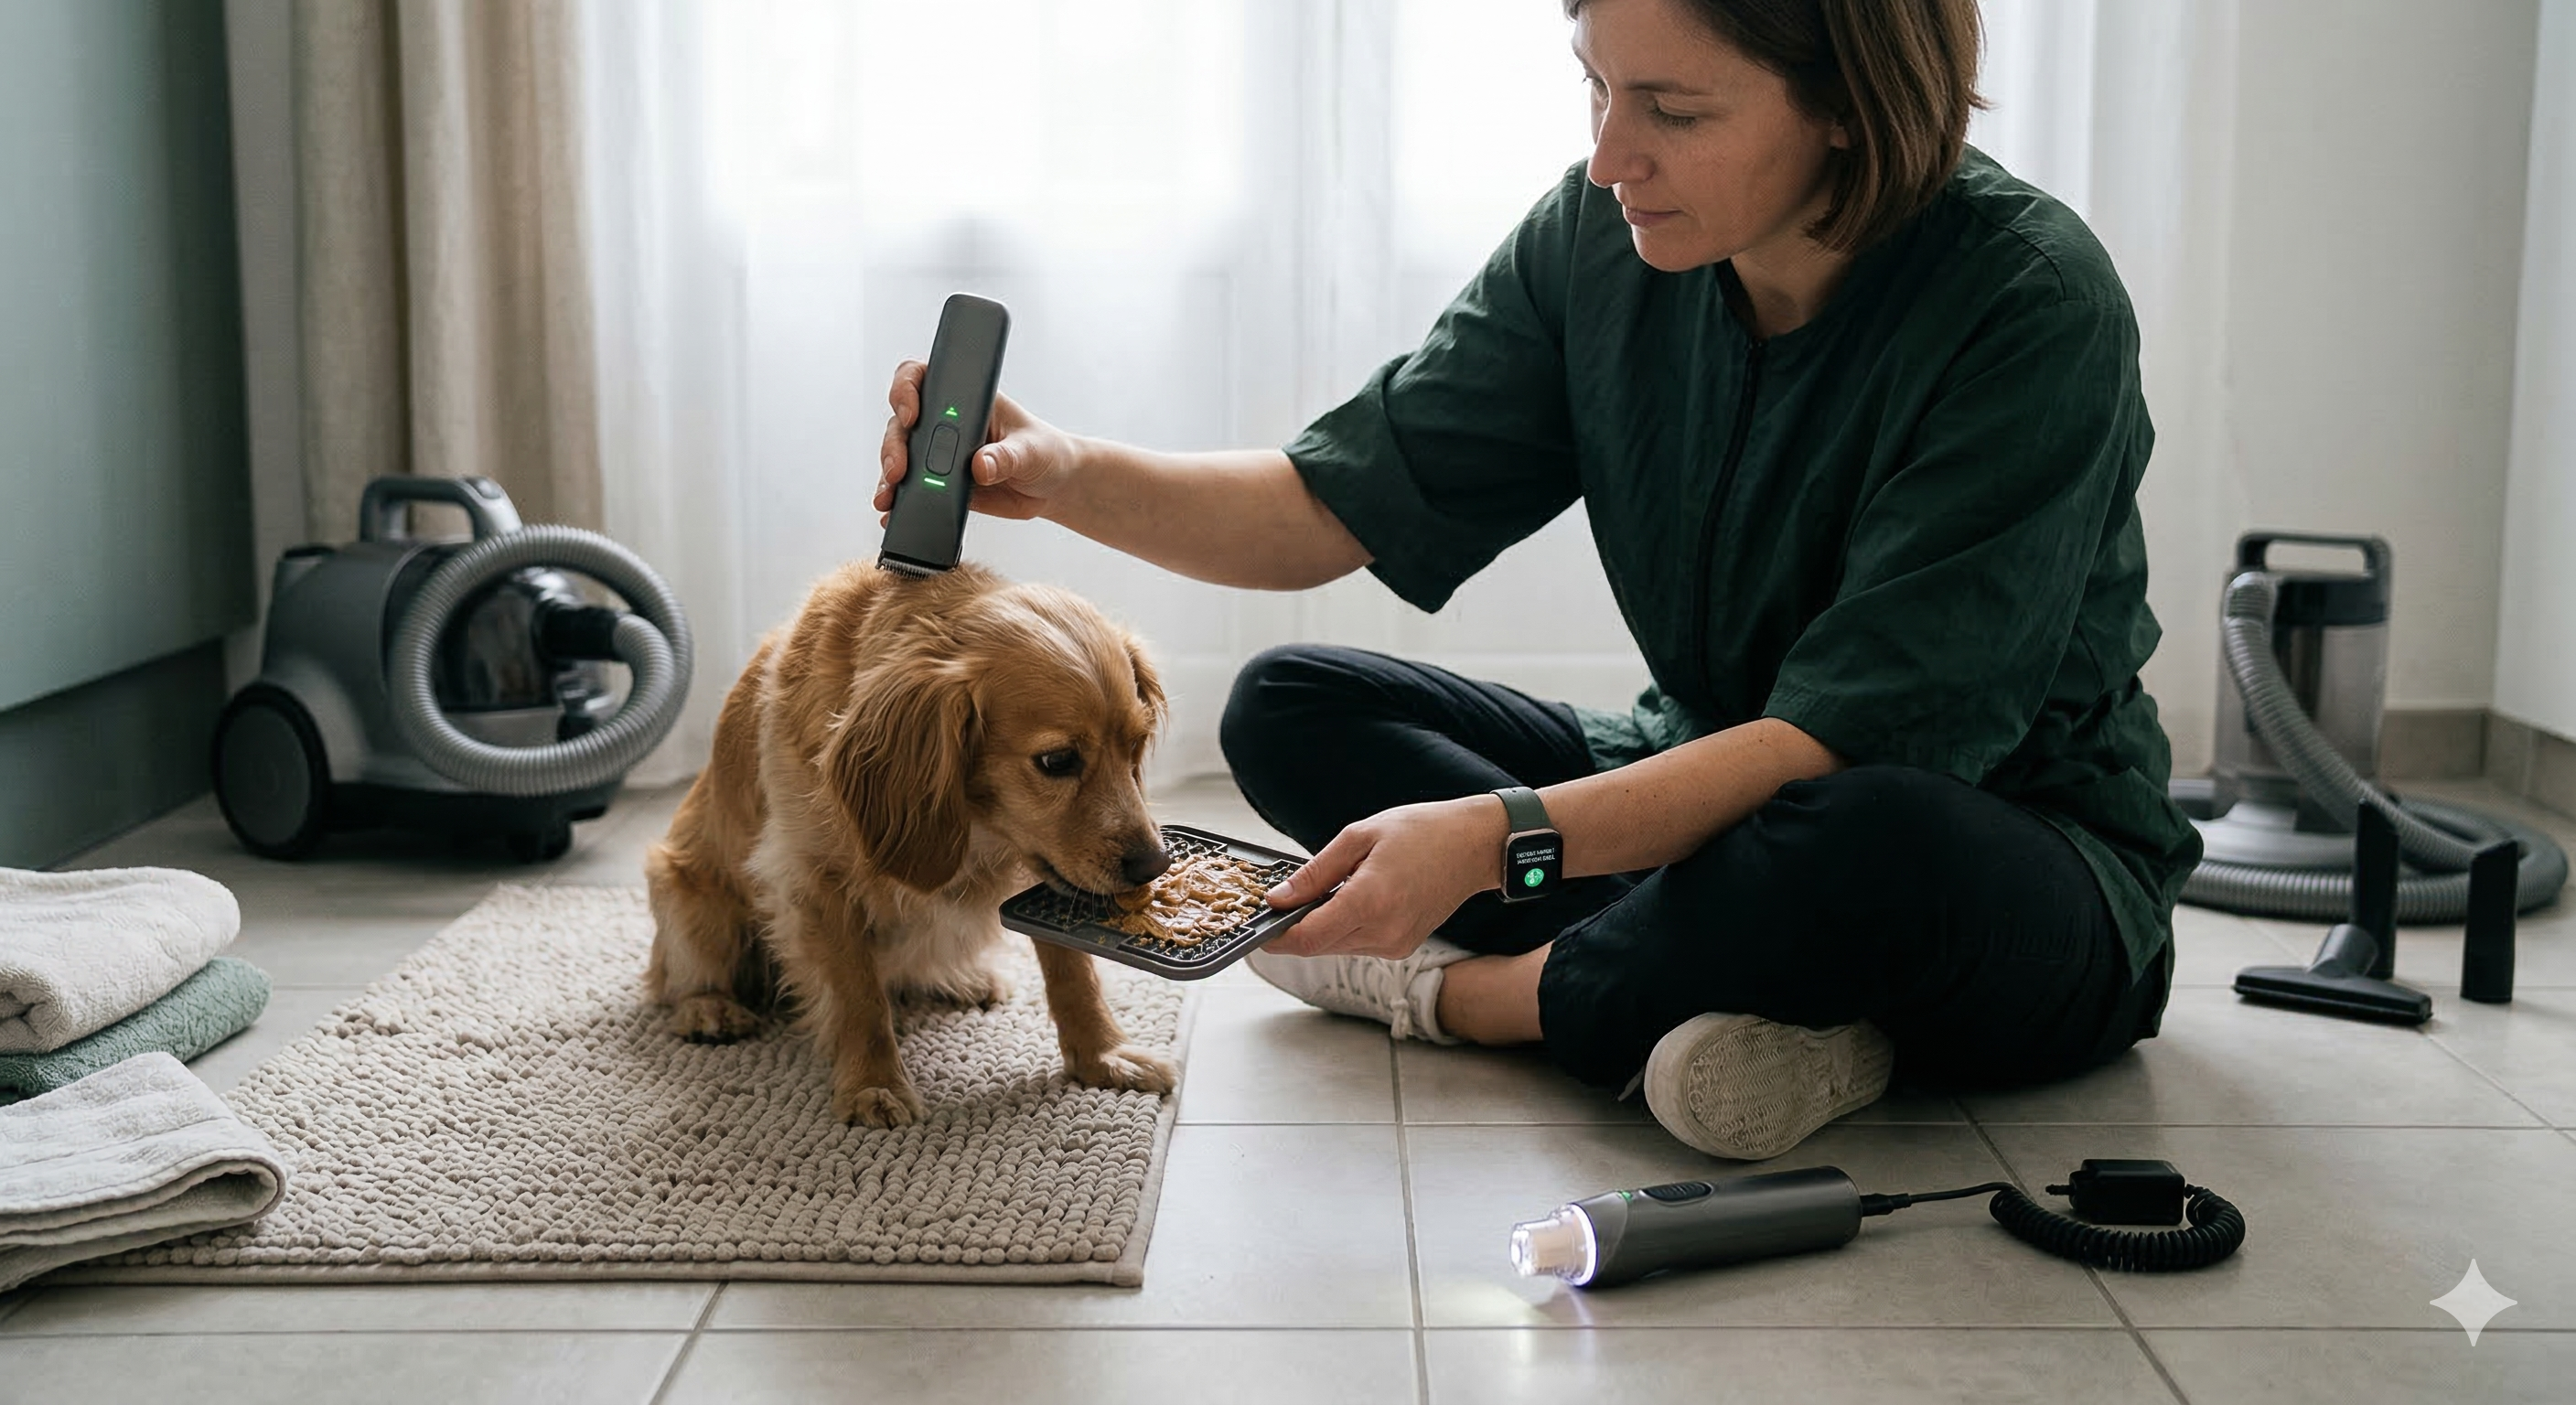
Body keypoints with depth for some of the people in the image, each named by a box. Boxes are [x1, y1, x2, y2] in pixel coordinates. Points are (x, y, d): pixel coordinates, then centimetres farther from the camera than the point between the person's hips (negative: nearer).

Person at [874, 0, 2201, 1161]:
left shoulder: (2030, 309, -25)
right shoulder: (1602, 238, -8)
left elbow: (1854, 736, -30)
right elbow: (1343, 503, -6)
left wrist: (1501, 836, -39)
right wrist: (1068, 475, -22)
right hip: (1715, 786, 6)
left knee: (1875, 842, -41)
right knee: (1288, 711, -3)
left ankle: (1459, 991, -13)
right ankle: (1735, 991, -18)